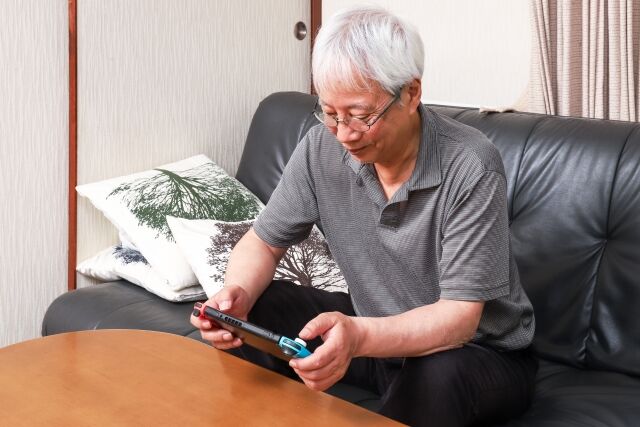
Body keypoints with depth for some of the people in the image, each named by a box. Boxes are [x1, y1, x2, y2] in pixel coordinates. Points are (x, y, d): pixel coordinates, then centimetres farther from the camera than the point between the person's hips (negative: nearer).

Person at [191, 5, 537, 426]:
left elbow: (459, 317, -29)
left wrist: (359, 337, -47)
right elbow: (264, 241, 1)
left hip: (481, 351, -5)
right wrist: (237, 293, -23)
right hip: (374, 332, 5)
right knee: (248, 315, -11)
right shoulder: (322, 147, -11)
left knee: (435, 378, -38)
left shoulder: (471, 167, -27)